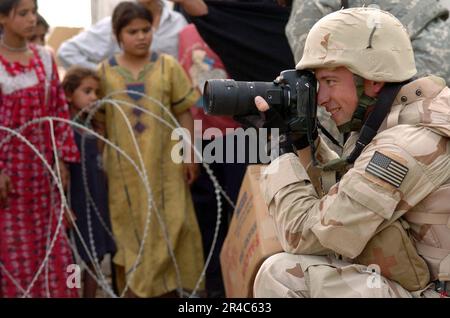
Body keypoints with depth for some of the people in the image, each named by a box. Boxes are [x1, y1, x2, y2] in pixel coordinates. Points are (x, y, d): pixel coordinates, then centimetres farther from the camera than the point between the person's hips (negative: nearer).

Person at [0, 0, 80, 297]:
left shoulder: (44, 57, 5)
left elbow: (59, 109, 8)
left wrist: (63, 158, 3)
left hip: (41, 163, 4)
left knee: (49, 237, 9)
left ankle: (54, 291, 19)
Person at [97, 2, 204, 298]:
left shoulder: (167, 65, 0)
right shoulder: (105, 71, 1)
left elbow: (184, 112, 3)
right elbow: (98, 120, 6)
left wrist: (191, 156, 0)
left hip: (165, 163, 0)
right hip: (125, 167, 1)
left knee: (169, 226, 4)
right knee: (131, 228, 9)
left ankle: (168, 285, 17)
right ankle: (135, 288, 20)